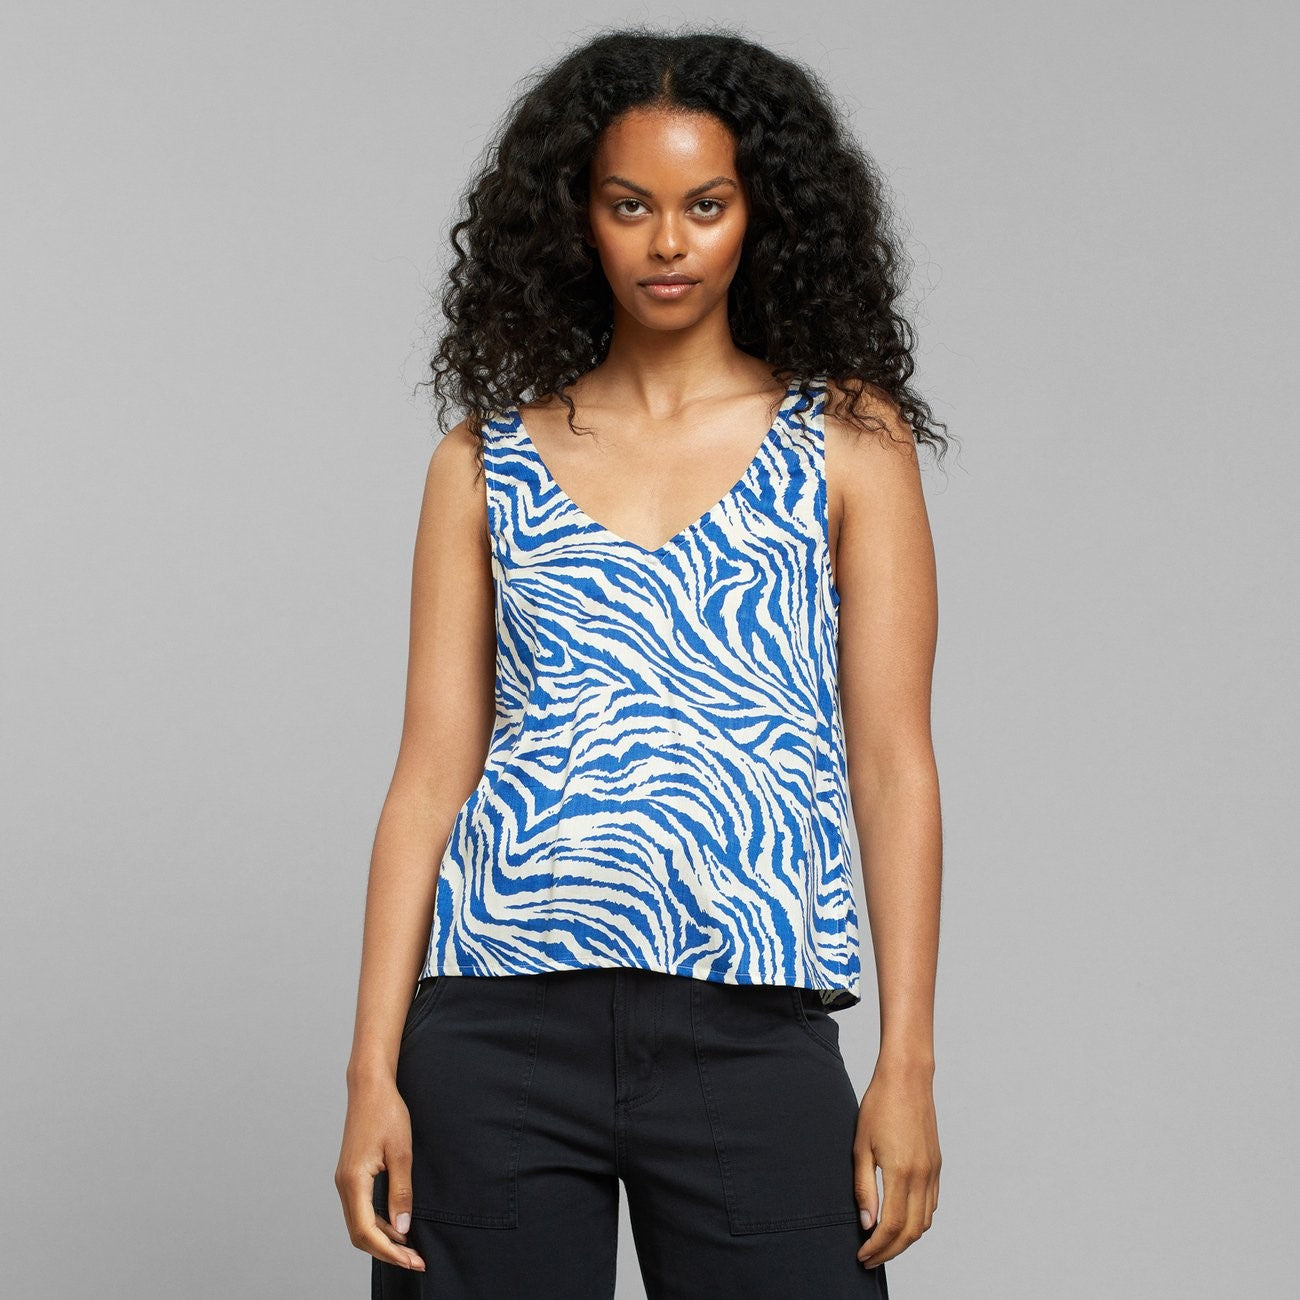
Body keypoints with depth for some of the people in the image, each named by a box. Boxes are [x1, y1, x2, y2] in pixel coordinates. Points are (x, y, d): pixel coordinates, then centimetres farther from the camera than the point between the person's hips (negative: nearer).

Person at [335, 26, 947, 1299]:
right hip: (499, 1024, 1)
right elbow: (433, 768, 6)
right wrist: (373, 1072, -1)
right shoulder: (487, 462, 9)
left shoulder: (848, 441, 6)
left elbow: (893, 762, 2)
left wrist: (908, 1064, -5)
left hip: (753, 1040, -1)